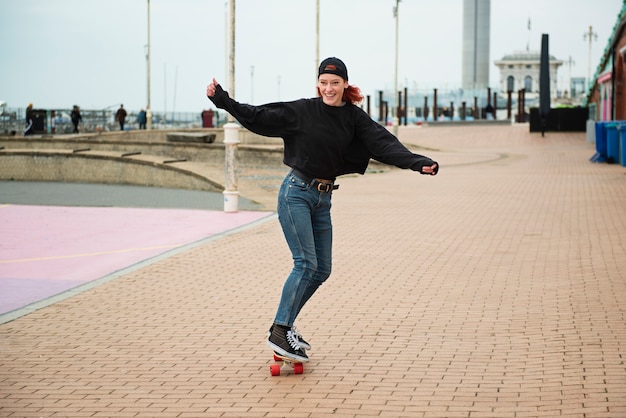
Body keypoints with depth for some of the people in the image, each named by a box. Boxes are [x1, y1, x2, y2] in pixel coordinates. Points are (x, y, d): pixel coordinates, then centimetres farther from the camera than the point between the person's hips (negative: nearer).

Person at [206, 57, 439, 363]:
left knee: (322, 269, 7)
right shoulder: (302, 111, -6)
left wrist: (418, 163, -24)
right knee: (306, 263, -14)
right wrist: (222, 100, -10)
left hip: (323, 199, 5)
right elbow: (257, 117, -4)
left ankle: (285, 324, 20)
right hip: (296, 193, -5)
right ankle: (279, 332, -8)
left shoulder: (355, 118, 2)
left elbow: (385, 144, -10)